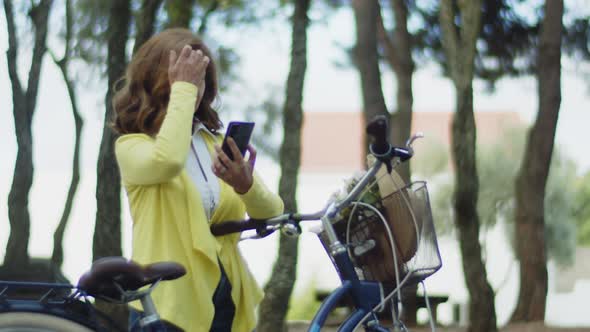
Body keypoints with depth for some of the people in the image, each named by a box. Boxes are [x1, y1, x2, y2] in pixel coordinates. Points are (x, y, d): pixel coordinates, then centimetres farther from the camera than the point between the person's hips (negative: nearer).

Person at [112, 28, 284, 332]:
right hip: (171, 304, -5)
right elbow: (168, 160, -30)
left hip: (227, 299, 5)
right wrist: (182, 89, -19)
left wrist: (246, 185, -22)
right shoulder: (132, 146, -4)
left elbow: (271, 213, 0)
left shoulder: (217, 143, 12)